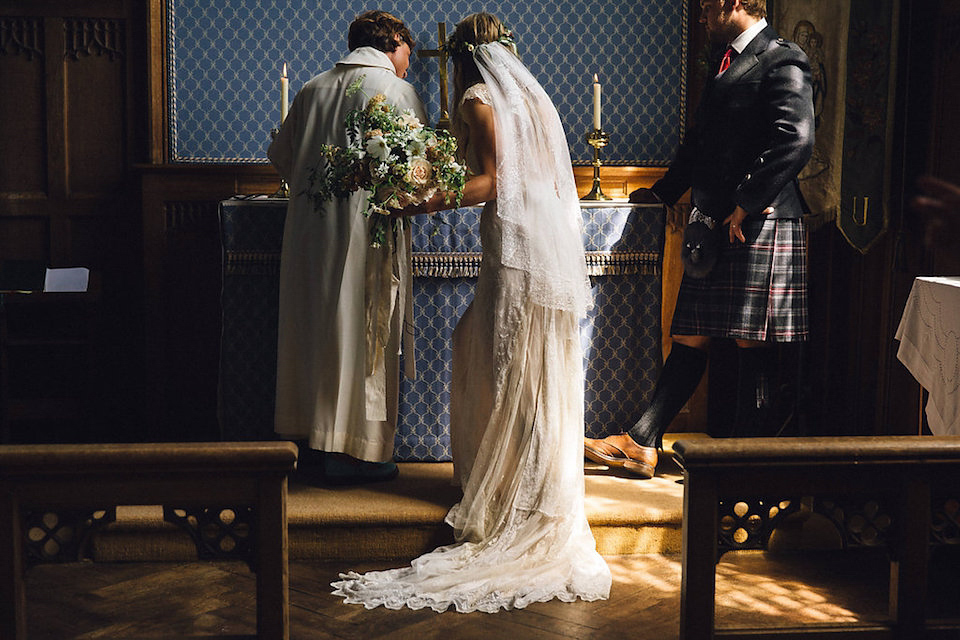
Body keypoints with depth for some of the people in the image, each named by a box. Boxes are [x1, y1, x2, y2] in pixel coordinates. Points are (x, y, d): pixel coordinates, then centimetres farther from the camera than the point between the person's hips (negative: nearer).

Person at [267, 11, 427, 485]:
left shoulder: (313, 89, 12)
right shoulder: (396, 91, -4)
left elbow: (279, 153, 18)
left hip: (308, 227, 6)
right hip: (367, 228, -6)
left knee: (313, 329, 14)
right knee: (363, 336, 1)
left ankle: (310, 442, 23)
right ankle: (354, 453, 6)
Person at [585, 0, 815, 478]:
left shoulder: (783, 61, -7)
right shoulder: (728, 65, 21)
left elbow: (796, 141, -21)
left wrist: (745, 207, -20)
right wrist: (662, 192, 31)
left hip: (754, 225, -8)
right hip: (712, 224, 8)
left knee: (751, 346, 0)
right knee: (690, 338, 9)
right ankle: (641, 444, 10)